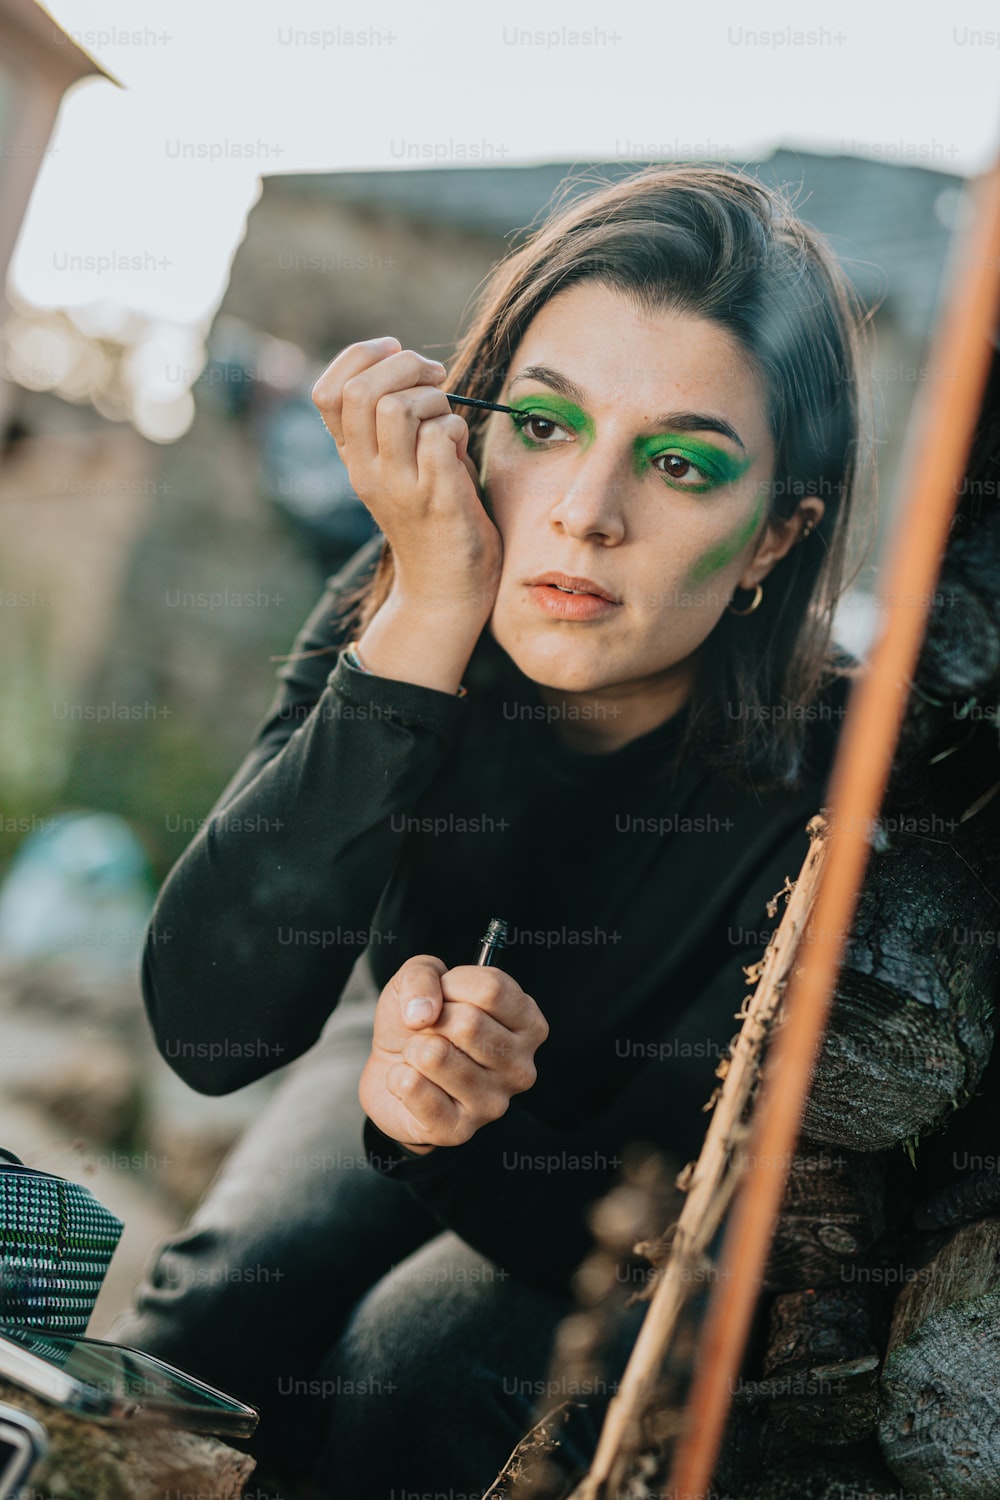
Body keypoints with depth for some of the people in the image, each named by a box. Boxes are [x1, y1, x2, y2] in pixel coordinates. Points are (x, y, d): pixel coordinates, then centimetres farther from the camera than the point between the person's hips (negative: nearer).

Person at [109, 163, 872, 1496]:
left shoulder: (832, 778, -33)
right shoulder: (397, 606, -25)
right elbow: (209, 1026, -36)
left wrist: (461, 1131, -45)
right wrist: (424, 627, -43)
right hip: (408, 1046, 3)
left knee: (401, 1383, -25)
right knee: (218, 1306, -19)